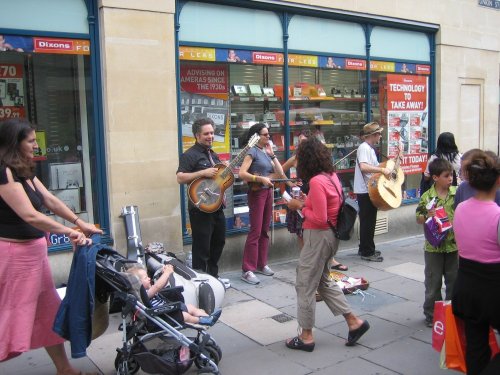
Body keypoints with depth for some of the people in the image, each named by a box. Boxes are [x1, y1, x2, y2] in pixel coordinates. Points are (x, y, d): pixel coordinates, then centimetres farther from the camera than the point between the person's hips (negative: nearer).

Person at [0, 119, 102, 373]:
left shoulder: (24, 171, 11)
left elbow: (50, 200, 13)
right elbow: (30, 215, -24)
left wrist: (79, 223, 6)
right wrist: (69, 232, -18)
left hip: (34, 250, 10)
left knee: (48, 312, 17)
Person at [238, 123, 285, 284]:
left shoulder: (266, 152, 13)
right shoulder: (252, 151, -9)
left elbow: (280, 173, 10)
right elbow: (241, 173, -20)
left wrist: (272, 154, 4)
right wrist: (261, 179, -25)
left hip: (269, 192, 8)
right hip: (257, 192, -8)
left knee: (264, 230, 12)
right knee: (255, 231, -9)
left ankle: (261, 264, 22)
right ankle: (247, 270, -5)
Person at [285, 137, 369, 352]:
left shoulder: (316, 182, -22)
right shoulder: (331, 176, 5)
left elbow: (320, 219, -23)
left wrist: (300, 207, -11)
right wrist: (306, 202, 5)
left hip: (319, 236, -9)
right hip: (329, 235, 9)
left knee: (305, 286, 5)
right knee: (323, 281, 23)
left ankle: (306, 337, 17)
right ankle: (354, 322, 26)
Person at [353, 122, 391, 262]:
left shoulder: (370, 148, 15)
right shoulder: (364, 148, -17)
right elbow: (363, 167, -32)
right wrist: (383, 169, -32)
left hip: (369, 190, 10)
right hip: (365, 191, -10)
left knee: (368, 221, 17)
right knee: (368, 221, -3)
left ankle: (365, 249, 28)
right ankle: (367, 252, 5)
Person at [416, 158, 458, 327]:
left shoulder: (457, 192, -2)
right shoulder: (427, 197, -9)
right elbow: (419, 219, -2)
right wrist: (428, 216, -21)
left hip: (454, 244, 3)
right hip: (434, 246, -2)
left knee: (454, 281, 14)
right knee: (433, 282, 9)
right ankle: (431, 314, 23)